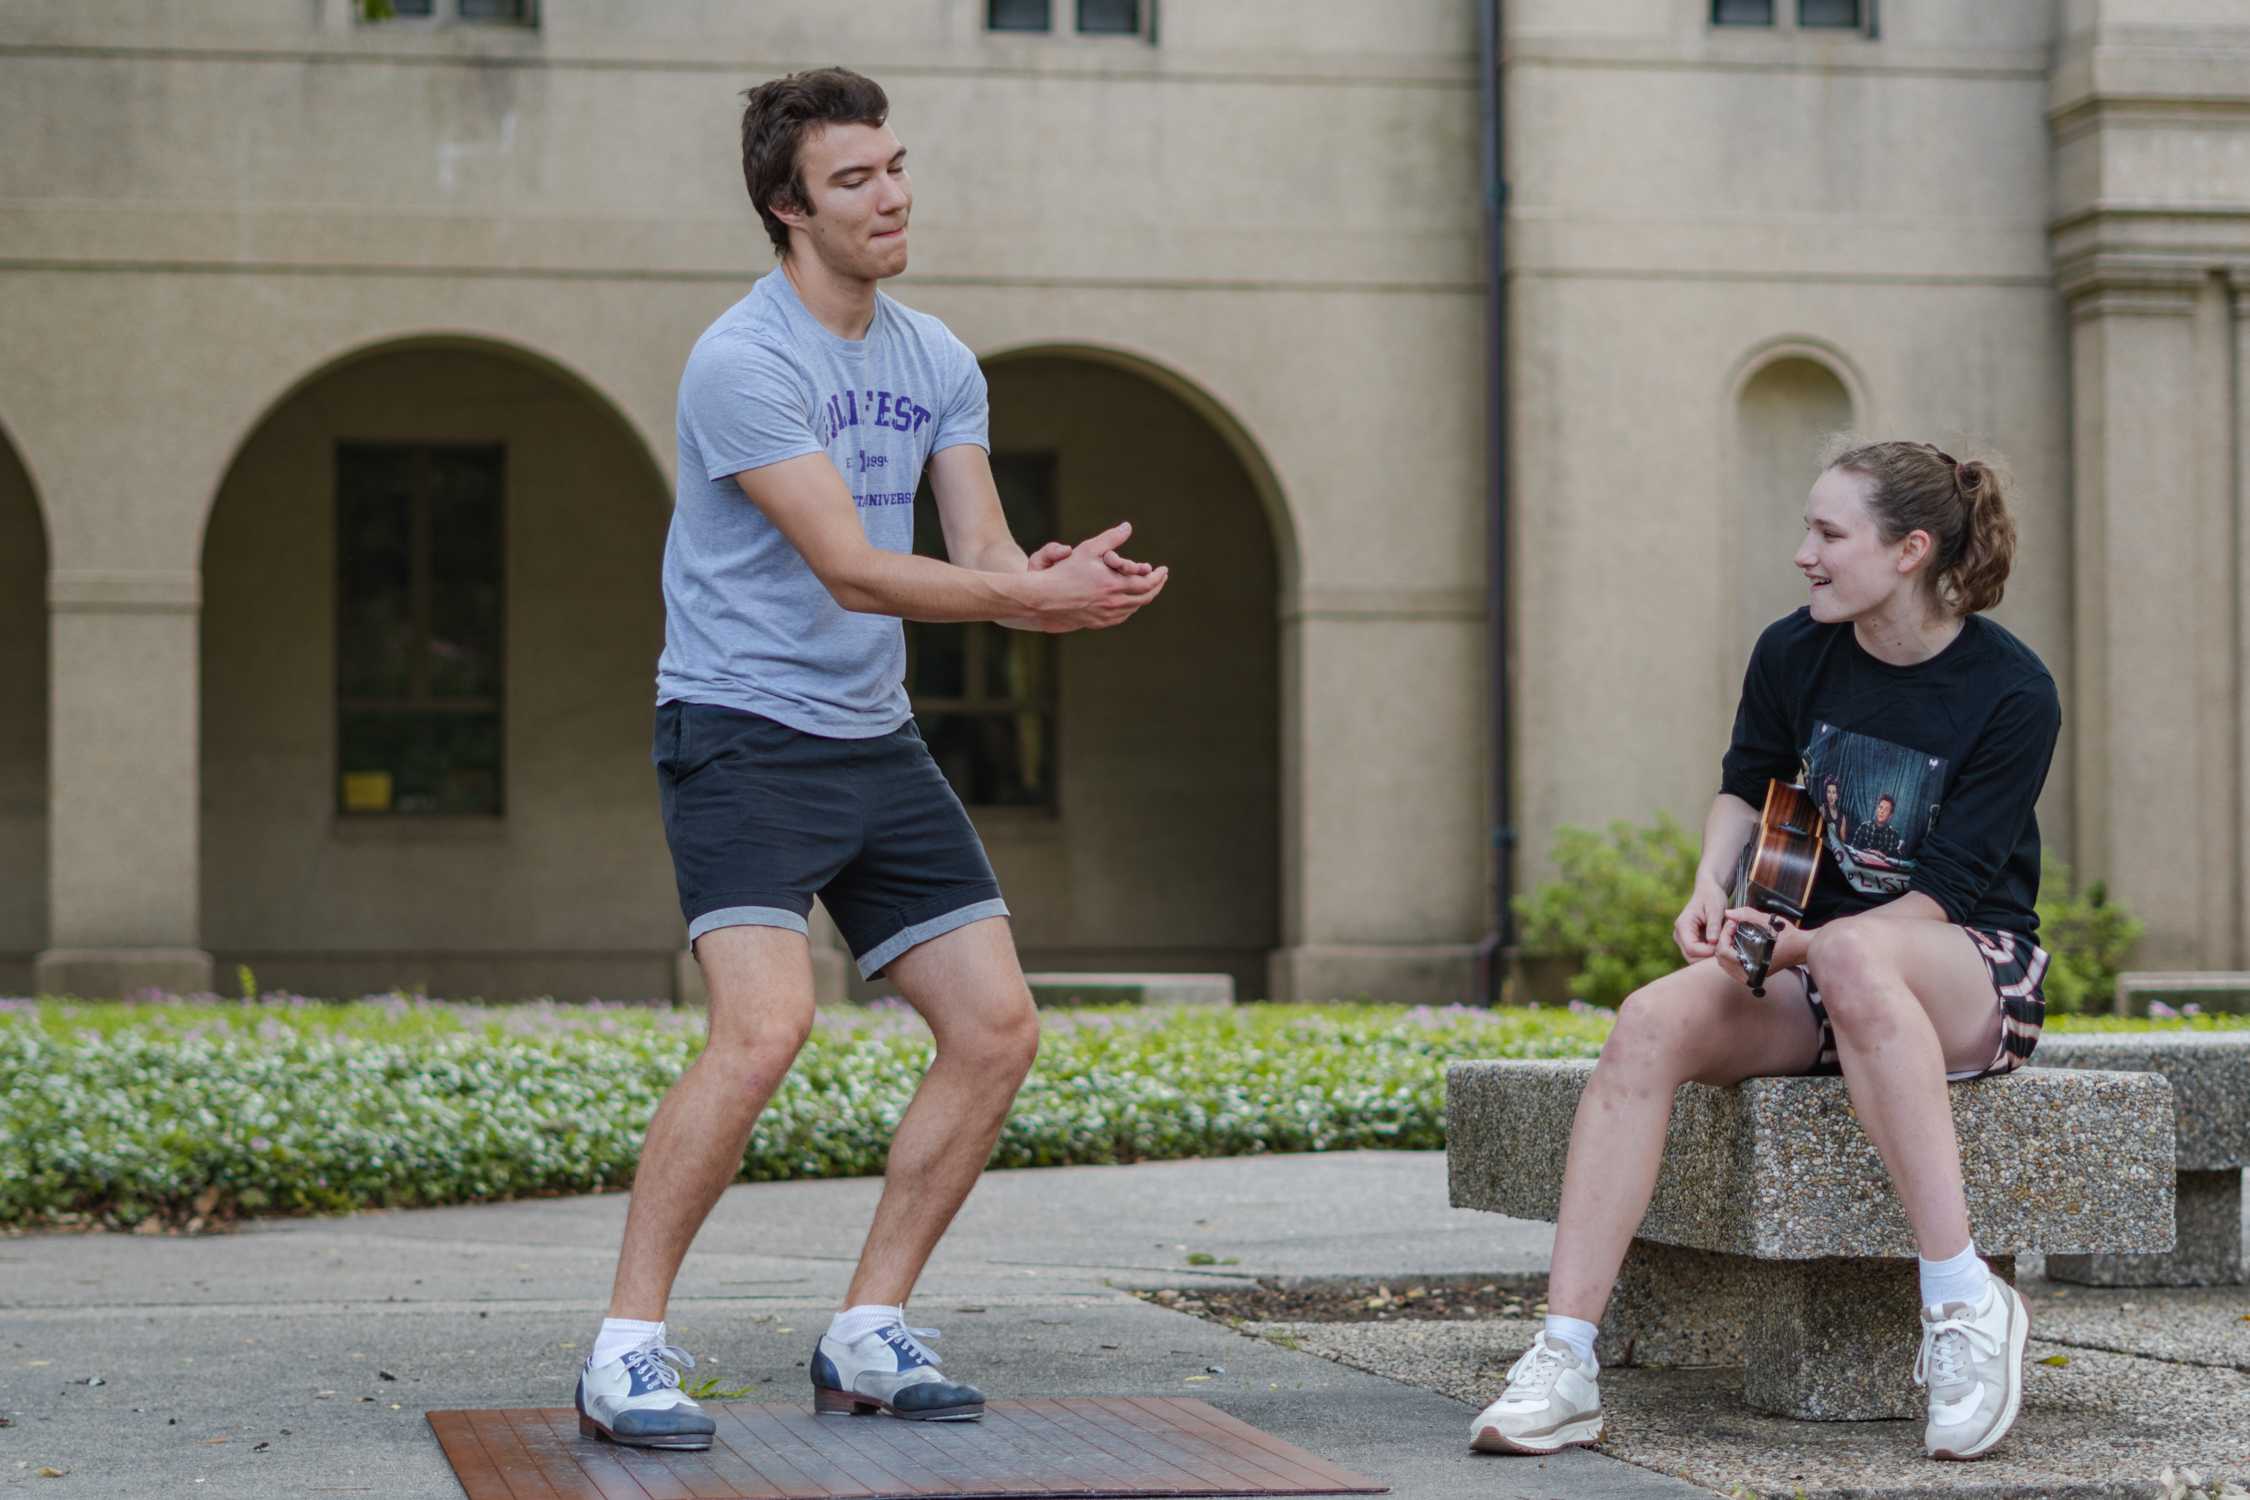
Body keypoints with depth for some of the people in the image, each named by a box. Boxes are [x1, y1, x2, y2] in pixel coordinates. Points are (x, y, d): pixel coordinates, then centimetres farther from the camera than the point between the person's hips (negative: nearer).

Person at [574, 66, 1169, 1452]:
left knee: (997, 1027, 2)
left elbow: (982, 548, 3)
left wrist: (1047, 582, -21)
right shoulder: (743, 363, -15)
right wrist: (1026, 597, -30)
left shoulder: (936, 361, 10)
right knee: (766, 1025, -25)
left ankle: (869, 1335, 13)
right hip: (742, 735, -8)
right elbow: (848, 568, -22)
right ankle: (627, 1351, -15)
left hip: (879, 742, 8)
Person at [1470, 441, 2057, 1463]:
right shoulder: (1794, 655, 3)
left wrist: (1802, 944, -27)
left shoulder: (2011, 693, -12)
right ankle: (1563, 1365, -32)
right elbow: (1748, 784, 22)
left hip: (1972, 970, -5)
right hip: (1807, 965, 5)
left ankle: (1963, 1304, -41)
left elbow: (1943, 891, -15)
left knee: (1854, 955, -42)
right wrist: (1710, 888, 2)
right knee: (1650, 1021, -27)